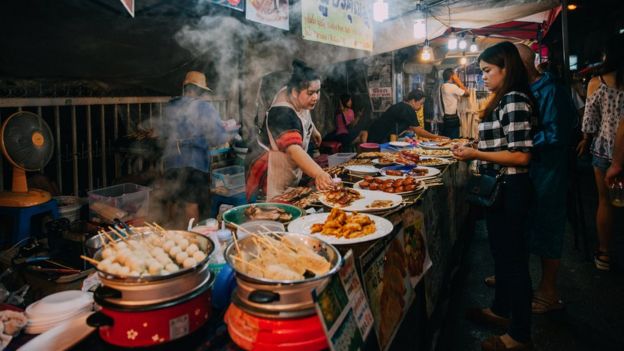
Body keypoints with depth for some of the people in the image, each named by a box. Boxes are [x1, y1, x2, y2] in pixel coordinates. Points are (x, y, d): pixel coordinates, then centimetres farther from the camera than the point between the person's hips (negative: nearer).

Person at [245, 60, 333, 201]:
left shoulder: (299, 100, -7)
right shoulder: (282, 113, -33)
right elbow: (294, 150, -48)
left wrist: (313, 130, 32)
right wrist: (318, 174, -59)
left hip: (290, 171, 9)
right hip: (270, 173, -9)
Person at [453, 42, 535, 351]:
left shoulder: (514, 100, -17)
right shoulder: (503, 99, 13)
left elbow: (521, 155, -23)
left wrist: (476, 155, -20)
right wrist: (474, 148, 7)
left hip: (510, 190, -10)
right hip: (499, 188, 10)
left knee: (513, 257, 1)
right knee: (501, 252, 21)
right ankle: (500, 309, 40)